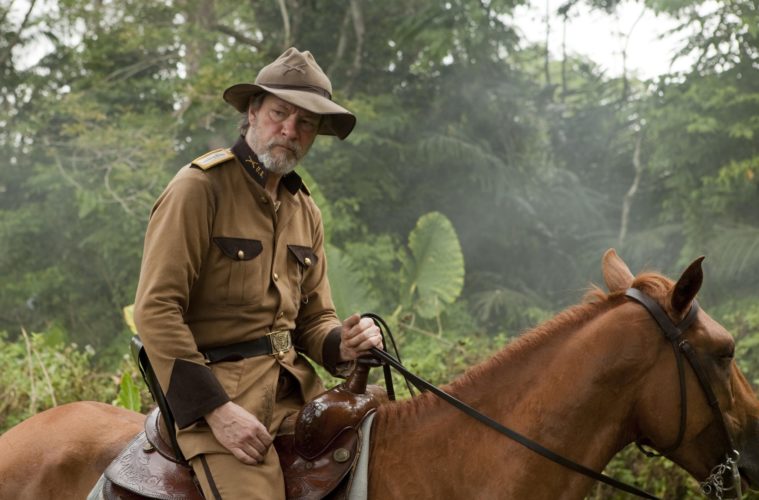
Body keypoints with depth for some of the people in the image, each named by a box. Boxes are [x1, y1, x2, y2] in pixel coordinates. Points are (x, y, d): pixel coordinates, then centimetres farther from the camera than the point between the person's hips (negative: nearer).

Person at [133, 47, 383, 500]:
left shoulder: (306, 210, 16)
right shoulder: (200, 188, -7)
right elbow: (156, 312, -13)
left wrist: (341, 345, -4)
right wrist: (215, 408, -19)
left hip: (292, 383, 7)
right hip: (214, 382, -7)